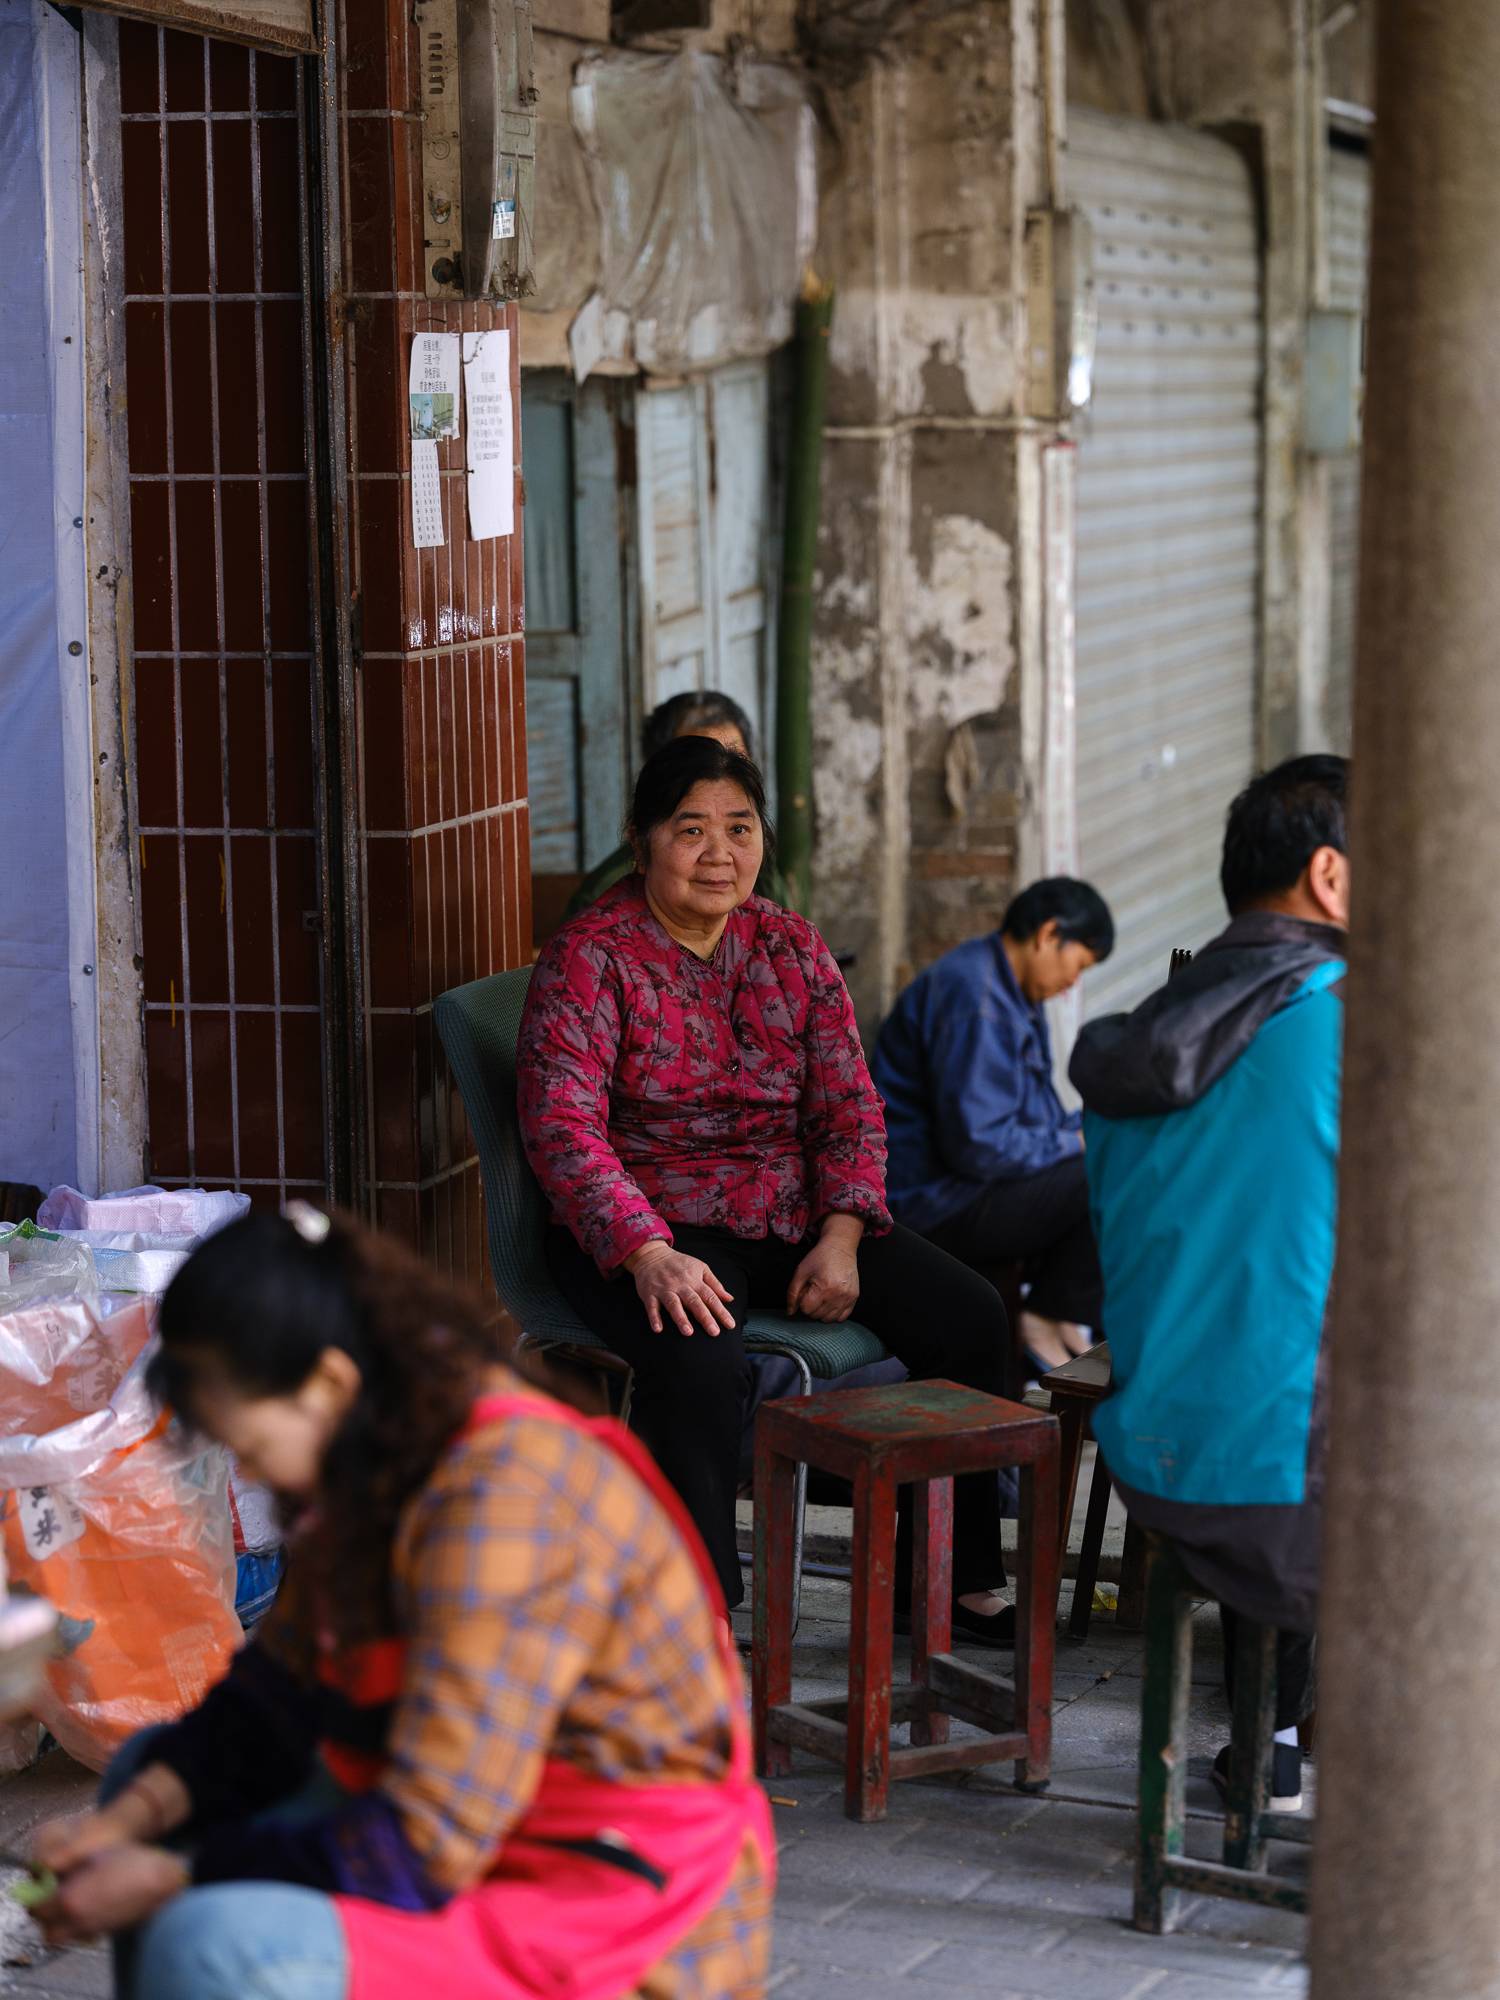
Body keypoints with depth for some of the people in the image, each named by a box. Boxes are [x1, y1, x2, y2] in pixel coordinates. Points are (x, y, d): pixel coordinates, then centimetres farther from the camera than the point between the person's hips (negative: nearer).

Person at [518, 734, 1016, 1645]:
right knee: (702, 1362, -37)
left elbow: (849, 1105, 7)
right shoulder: (590, 956, -8)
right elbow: (563, 1123, -19)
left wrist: (843, 1235, -11)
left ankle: (955, 1575, 5)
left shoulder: (793, 946, 9)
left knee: (970, 1317, -10)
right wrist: (648, 1252, -33)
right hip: (648, 1222, -5)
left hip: (795, 1213, 6)